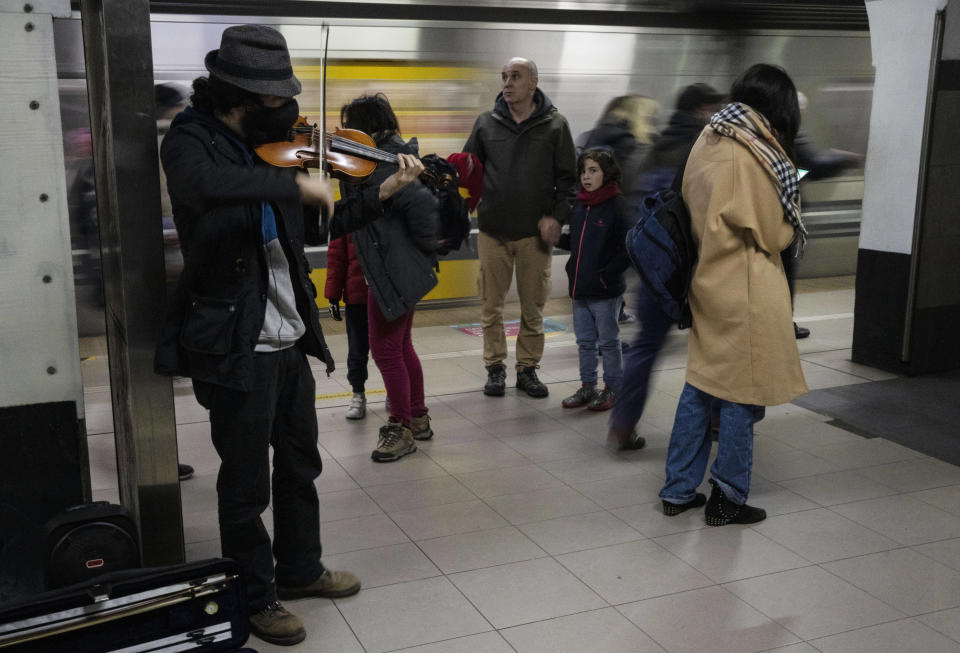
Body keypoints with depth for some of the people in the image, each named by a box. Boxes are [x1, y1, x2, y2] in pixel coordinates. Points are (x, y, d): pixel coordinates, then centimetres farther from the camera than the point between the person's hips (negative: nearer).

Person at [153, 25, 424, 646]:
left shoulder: (269, 146, 6)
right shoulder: (191, 140, -13)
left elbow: (316, 226, 16)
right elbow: (205, 187, -39)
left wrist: (382, 192, 8)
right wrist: (296, 182, -34)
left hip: (289, 339, 8)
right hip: (236, 346, -7)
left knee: (300, 464, 22)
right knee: (247, 484, 8)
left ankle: (300, 568, 42)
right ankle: (256, 596, 29)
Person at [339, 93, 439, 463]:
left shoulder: (380, 165, -19)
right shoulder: (389, 155, 11)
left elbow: (422, 202, -30)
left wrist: (426, 245, -17)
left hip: (394, 271, -11)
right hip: (397, 269, 11)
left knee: (385, 348, -1)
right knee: (400, 346, 19)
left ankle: (402, 429, 11)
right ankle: (418, 418, 32)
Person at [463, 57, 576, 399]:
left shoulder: (554, 125, 3)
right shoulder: (486, 123, 6)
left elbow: (568, 178, 4)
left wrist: (556, 216, -8)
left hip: (536, 232, -1)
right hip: (493, 230, 1)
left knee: (533, 306, 6)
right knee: (491, 304, 6)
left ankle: (528, 368, 19)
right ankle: (495, 368, 19)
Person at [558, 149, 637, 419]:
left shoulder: (617, 205, -12)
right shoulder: (579, 204, 10)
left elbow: (627, 248, -16)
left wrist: (608, 275, -19)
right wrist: (556, 237, 2)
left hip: (605, 290, -7)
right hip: (579, 288, 7)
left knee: (608, 341, 6)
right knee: (585, 341, 15)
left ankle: (613, 388, 19)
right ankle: (588, 386, 27)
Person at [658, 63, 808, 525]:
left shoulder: (708, 141, 6)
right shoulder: (755, 153, -17)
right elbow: (774, 233, -11)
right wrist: (792, 222, 7)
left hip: (708, 278, 8)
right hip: (745, 289, -8)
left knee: (701, 384, 14)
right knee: (742, 393, 4)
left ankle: (679, 490, 22)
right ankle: (728, 499, 16)